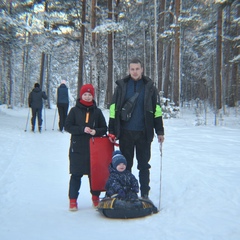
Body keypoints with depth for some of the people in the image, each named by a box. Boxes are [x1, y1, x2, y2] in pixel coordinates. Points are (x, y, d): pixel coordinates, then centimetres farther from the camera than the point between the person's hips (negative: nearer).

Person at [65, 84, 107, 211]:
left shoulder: (97, 111, 7)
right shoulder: (75, 110, 3)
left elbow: (104, 128, 8)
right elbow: (67, 126, -3)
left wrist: (96, 131, -13)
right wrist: (82, 129, -15)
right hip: (77, 149, -1)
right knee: (76, 175, 1)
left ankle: (95, 197, 23)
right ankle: (73, 200, 11)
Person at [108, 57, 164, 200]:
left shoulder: (150, 87, 3)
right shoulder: (121, 86, 3)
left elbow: (157, 110, 5)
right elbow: (114, 109, 3)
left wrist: (160, 131, 2)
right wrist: (112, 132, 0)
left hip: (144, 133, 0)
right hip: (125, 132, 0)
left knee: (144, 165, 10)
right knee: (125, 164, 10)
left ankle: (145, 194, 22)